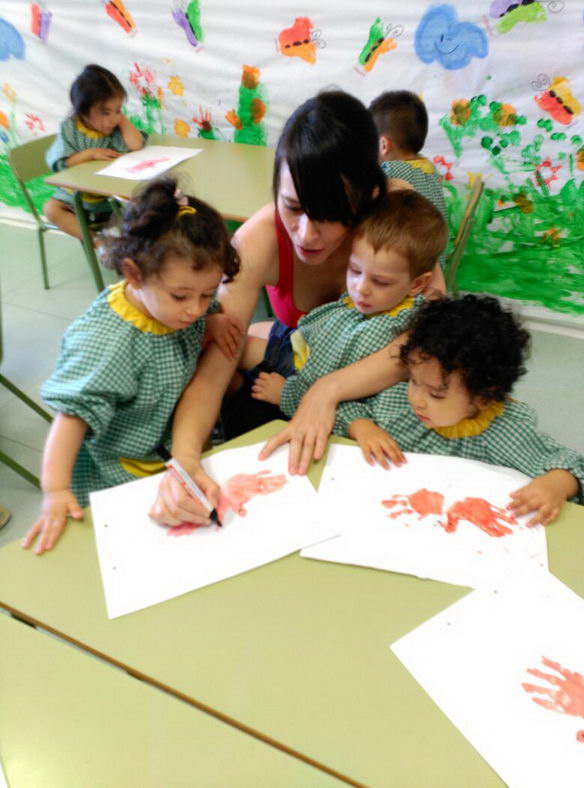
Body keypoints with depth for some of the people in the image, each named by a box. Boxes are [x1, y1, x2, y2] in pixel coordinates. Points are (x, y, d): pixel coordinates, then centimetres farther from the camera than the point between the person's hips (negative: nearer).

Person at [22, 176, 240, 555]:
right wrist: (55, 490, -34)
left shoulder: (181, 306, -9)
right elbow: (73, 413, -29)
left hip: (180, 448, 6)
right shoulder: (106, 342, -30)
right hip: (124, 473, -6)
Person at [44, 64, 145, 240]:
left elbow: (136, 145, -24)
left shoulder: (116, 128, -5)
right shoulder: (70, 129, -7)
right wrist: (89, 154, -22)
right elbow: (59, 163, -12)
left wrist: (122, 118, -14)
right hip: (76, 197, 0)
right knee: (51, 209, -23)